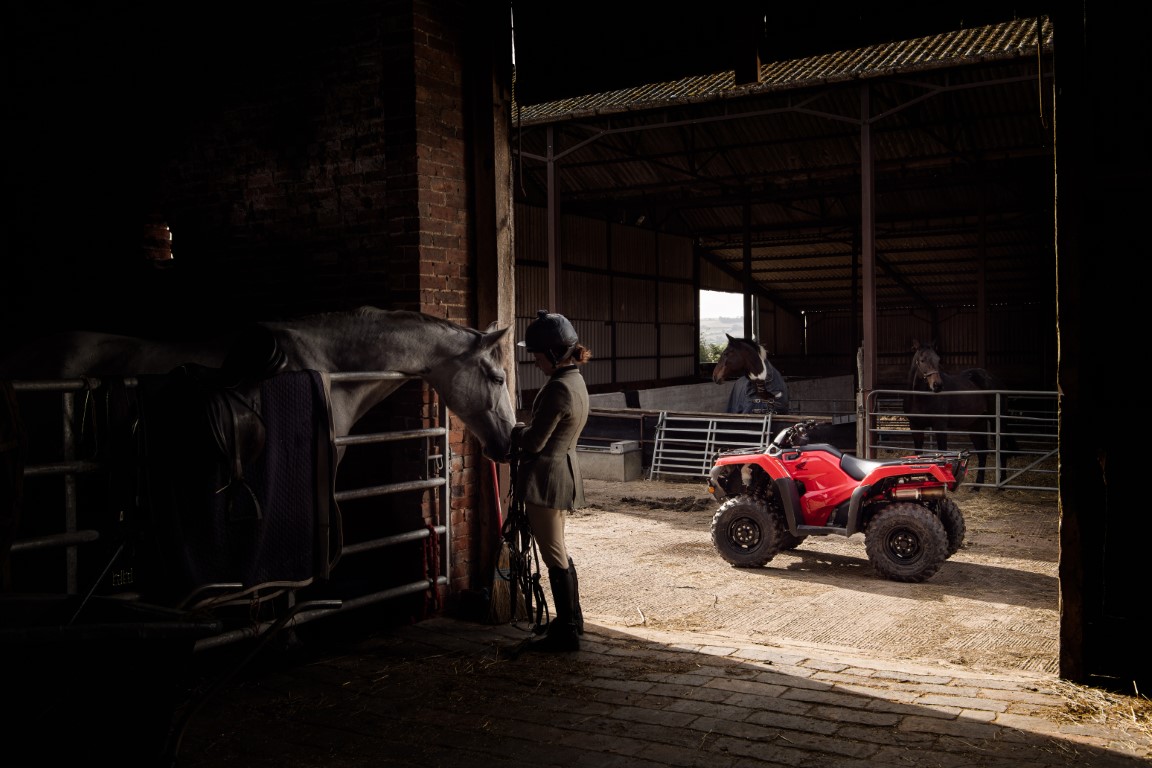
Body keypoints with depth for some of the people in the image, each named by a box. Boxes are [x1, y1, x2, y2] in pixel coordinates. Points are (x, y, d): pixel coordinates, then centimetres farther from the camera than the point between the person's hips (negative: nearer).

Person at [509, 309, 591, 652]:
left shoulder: (558, 388, -23)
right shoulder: (575, 380, 9)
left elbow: (534, 441, -19)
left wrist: (513, 431, 0)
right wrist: (520, 434, 7)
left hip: (547, 476, -10)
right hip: (563, 471, 10)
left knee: (555, 557, 0)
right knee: (559, 553, 22)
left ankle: (566, 633, 9)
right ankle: (571, 619, 34)